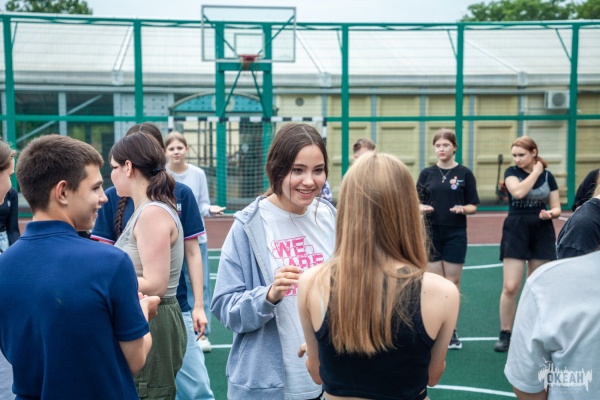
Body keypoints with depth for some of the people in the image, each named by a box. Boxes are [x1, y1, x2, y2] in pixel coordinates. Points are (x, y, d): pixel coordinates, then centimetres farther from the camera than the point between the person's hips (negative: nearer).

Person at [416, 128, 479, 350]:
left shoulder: (464, 173, 1)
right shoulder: (427, 173, 5)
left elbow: (473, 206, 2)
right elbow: (417, 202, 7)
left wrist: (463, 209, -18)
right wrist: (422, 208, -15)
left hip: (455, 234, -1)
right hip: (431, 234, 1)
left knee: (452, 283, 4)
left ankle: (451, 331, 16)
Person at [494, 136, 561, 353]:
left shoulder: (548, 176, 4)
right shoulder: (511, 172, -1)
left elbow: (557, 208, 6)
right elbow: (518, 191, -23)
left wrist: (550, 213, -17)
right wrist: (536, 171, -12)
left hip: (542, 234, 2)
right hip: (516, 232, -2)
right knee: (510, 287, -6)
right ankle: (505, 334, 7)